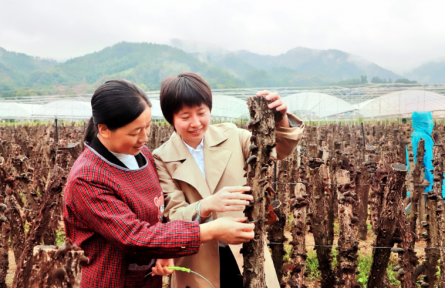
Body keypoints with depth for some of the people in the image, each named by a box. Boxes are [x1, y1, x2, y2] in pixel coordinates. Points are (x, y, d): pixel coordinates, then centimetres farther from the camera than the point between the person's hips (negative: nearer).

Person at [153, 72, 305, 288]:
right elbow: (173, 216, -12)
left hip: (247, 255, 2)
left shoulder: (230, 136, -2)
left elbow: (279, 150, -3)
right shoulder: (163, 159, -7)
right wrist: (207, 206, -33)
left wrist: (280, 121, -25)